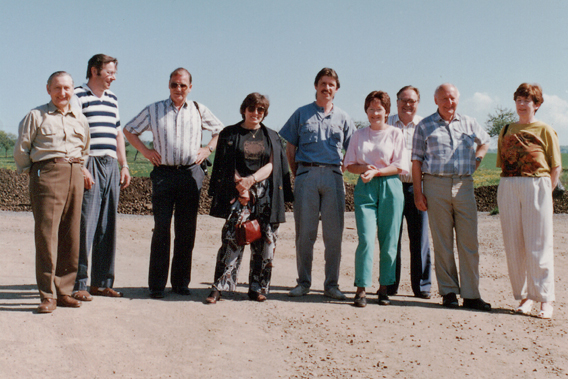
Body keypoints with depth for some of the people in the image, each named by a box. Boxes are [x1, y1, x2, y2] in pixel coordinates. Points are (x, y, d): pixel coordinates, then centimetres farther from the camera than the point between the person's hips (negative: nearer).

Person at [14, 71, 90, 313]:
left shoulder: (80, 119, 20)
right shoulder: (36, 116, 8)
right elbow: (21, 150, 7)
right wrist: (32, 172, 5)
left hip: (75, 175, 4)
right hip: (47, 174, -4)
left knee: (71, 236, 4)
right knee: (46, 233, -9)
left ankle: (64, 291, 12)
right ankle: (48, 296, -6)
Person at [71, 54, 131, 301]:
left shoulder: (112, 99, 20)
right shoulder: (78, 96, -2)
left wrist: (124, 165, 17)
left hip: (111, 166, 7)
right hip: (89, 164, -7)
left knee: (108, 226, 7)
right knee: (84, 225, -7)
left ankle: (102, 282, 15)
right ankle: (78, 284, 0)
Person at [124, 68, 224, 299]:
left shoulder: (199, 110, 14)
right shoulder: (153, 110, 11)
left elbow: (220, 130, 24)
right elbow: (129, 130, 18)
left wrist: (208, 149, 8)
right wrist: (145, 151, 6)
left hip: (191, 173, 1)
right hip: (164, 173, -1)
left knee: (186, 230, 3)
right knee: (161, 229, -4)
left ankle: (181, 283, 12)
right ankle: (157, 285, 2)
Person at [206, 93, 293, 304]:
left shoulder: (272, 137, 16)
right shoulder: (229, 134, 12)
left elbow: (272, 165, 3)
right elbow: (225, 167, 5)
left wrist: (251, 179, -13)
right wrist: (240, 186, -9)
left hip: (266, 196, 2)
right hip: (237, 193, -2)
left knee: (265, 242, 0)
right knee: (232, 237, -13)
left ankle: (258, 288, 10)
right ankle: (219, 287, -8)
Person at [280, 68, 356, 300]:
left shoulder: (342, 118, 15)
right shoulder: (302, 114, 11)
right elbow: (290, 148, 10)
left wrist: (343, 170, 5)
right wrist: (297, 174, 3)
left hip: (333, 176, 1)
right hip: (306, 175, -1)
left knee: (334, 233, 1)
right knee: (304, 232, 1)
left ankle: (331, 284, 9)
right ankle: (303, 282, 10)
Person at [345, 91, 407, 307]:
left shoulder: (395, 134, 6)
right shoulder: (359, 135, 14)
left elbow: (400, 166, -1)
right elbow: (350, 164, 13)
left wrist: (376, 172, -13)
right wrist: (364, 168, -8)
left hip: (390, 187, -1)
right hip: (365, 188, 1)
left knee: (388, 240, 1)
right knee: (366, 239, -10)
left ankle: (384, 288, 12)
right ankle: (361, 289, -5)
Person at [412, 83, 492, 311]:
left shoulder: (469, 124, 14)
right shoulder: (425, 126, 6)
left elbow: (485, 141, 33)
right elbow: (417, 161, 3)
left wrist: (475, 162, 14)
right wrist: (418, 192, -5)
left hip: (464, 185, 2)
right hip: (436, 185, -2)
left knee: (469, 241, -1)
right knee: (442, 243, 2)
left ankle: (471, 294, 4)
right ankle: (449, 292, 10)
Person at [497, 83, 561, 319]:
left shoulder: (545, 131, 4)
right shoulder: (506, 131, 15)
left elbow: (556, 167, 3)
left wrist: (544, 192, -4)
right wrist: (511, 188, 6)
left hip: (536, 186, -4)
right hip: (508, 188, 4)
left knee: (538, 246, -4)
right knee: (514, 246, 4)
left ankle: (545, 299, 4)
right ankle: (524, 296, 15)